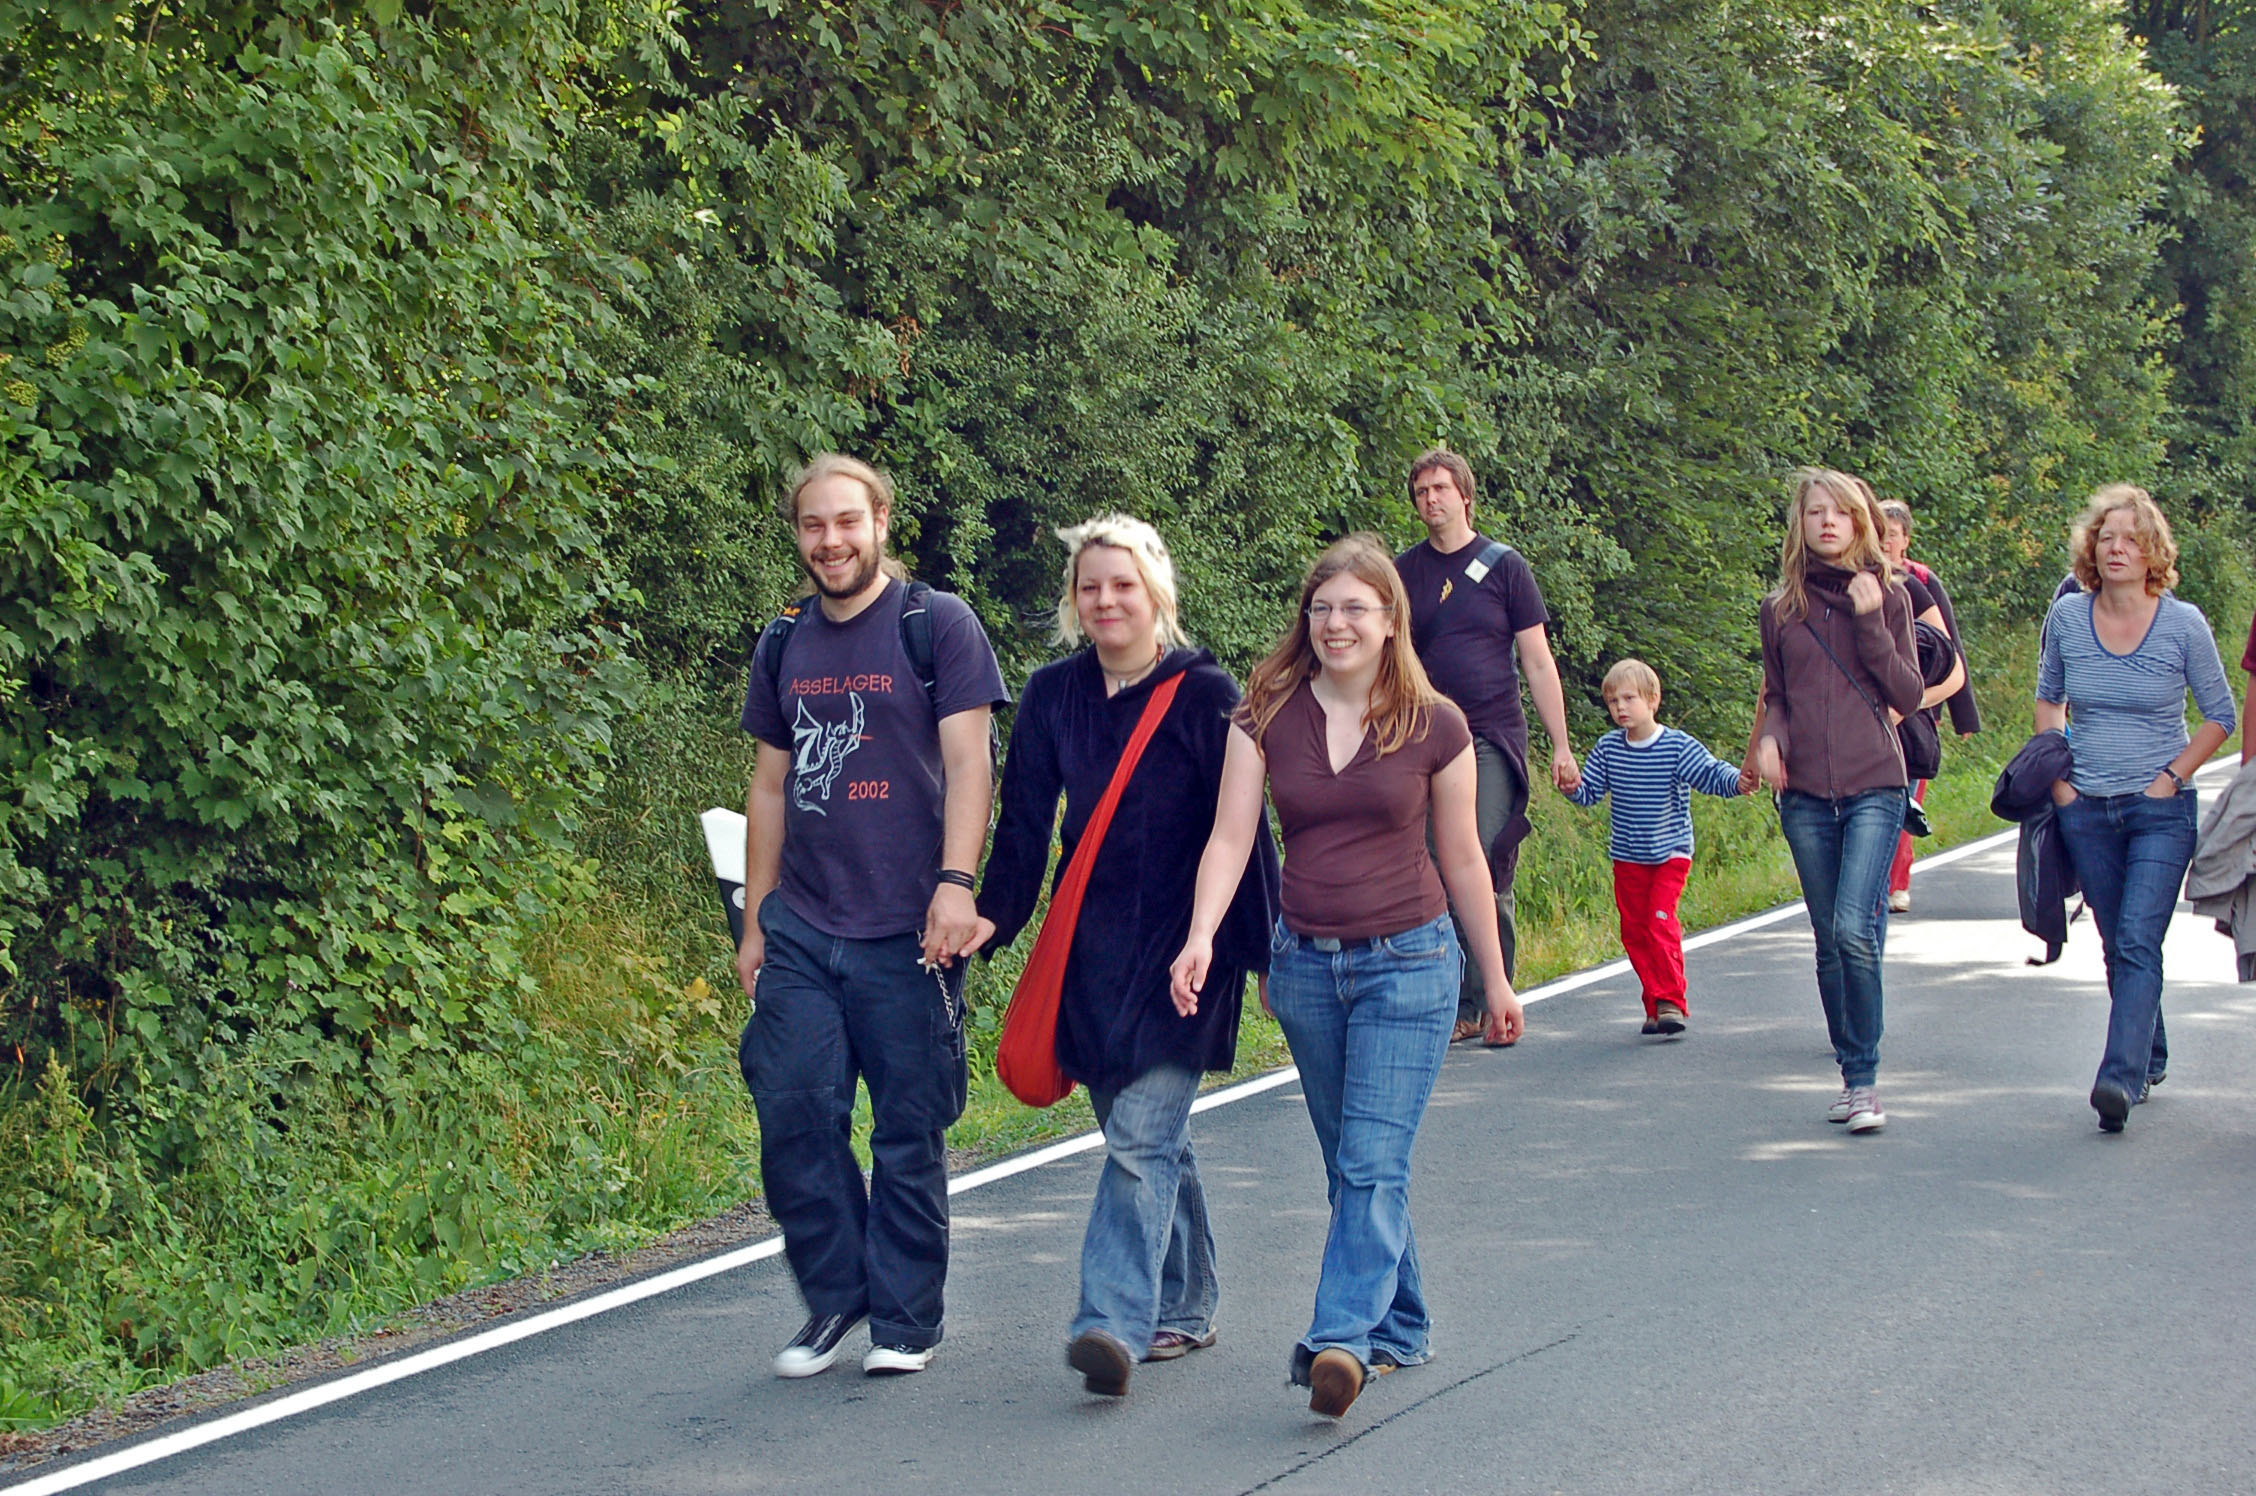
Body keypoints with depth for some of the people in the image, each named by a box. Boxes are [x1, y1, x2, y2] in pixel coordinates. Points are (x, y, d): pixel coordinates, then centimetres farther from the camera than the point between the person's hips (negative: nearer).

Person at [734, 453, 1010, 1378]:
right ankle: (833, 1296, 14)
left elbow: (967, 763, -7)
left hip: (905, 934, -4)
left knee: (909, 1131, 1)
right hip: (801, 929, 4)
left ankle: (904, 1319, 12)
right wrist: (755, 920, 16)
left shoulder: (937, 626, -1)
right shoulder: (784, 646, 13)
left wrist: (955, 883, -19)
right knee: (793, 1115, -2)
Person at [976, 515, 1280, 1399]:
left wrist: (1262, 950, -5)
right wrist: (992, 922, 1)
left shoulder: (1206, 695, -6)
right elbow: (1024, 822, 9)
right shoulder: (1053, 695, 7)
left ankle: (1115, 1322, -21)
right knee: (1148, 1136, 13)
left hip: (1181, 945, -5)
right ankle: (1184, 1311, 25)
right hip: (1092, 944, 5)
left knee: (1142, 1134, -14)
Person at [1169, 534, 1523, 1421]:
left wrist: (1496, 979, 11)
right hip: (1305, 963, 3)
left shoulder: (1434, 727, -3)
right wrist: (1201, 937, -24)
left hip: (1409, 961, -3)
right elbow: (1230, 838, -8)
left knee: (1373, 1163, -13)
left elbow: (1462, 860, 5)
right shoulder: (1266, 719, 0)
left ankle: (1341, 1340, -20)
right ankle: (1402, 1329, 25)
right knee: (1351, 1166, 12)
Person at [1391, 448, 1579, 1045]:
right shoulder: (1403, 573, 10)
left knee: (1489, 880, -11)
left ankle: (1493, 1001, -4)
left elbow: (1539, 664, 6)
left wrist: (1561, 746, 2)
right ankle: (1460, 1009, 5)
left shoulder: (1504, 567, 4)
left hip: (1493, 742, -2)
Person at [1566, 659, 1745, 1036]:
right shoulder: (1608, 748, 0)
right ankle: (1656, 1002, 15)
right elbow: (1590, 792, 4)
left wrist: (1737, 781, -32)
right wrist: (1573, 788, -18)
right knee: (1634, 930, 4)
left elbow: (1711, 773, -13)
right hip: (1627, 857, 4)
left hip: (1671, 853, -4)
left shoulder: (1678, 746, -10)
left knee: (1661, 923, -16)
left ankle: (1672, 1002, -10)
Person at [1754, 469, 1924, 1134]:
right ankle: (1852, 1074, 18)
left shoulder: (1886, 596, 3)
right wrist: (1769, 736, -2)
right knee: (1829, 943, 8)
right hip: (1805, 796, 3)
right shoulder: (1781, 607, 9)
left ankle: (1865, 1080, -10)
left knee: (1854, 930, -17)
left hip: (1874, 788, -3)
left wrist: (1871, 623, -11)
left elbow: (1909, 694, 0)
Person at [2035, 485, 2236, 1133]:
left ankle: (2121, 1077, -25)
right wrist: (2056, 778, 4)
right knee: (2118, 947, 10)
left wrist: (2171, 777, -7)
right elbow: (2048, 701, 15)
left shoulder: (2183, 624, -7)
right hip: (2087, 811, 3)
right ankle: (2151, 1060, 28)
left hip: (2161, 812, -3)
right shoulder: (2067, 617, 0)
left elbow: (2220, 716, 3)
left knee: (2138, 942, -16)